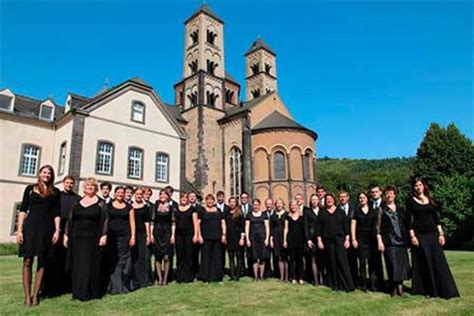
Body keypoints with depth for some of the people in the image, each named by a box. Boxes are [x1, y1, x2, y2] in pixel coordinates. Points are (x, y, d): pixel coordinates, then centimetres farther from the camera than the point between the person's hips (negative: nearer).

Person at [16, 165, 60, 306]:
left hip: (47, 228, 1)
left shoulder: (55, 192, 9)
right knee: (27, 261, -2)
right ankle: (27, 296, 5)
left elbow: (57, 213, 7)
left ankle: (35, 294, 12)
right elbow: (23, 210, 4)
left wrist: (57, 230, -2)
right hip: (31, 226, -1)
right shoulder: (30, 189, 8)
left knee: (42, 262, 4)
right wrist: (19, 230, -4)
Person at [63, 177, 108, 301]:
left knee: (91, 265, 0)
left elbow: (105, 220, -3)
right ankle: (78, 292, 16)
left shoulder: (100, 203, 1)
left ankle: (91, 292, 9)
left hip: (93, 239, -3)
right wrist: (66, 235, 6)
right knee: (77, 265, 6)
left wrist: (104, 236, -11)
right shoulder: (77, 202, 10)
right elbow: (70, 219, 11)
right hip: (77, 238, 3)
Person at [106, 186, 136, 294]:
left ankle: (124, 285, 13)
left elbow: (132, 222, 7)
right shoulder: (108, 206, 8)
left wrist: (133, 236, -1)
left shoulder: (129, 207, 9)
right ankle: (114, 286, 9)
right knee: (112, 261, 0)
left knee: (124, 260, 2)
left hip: (124, 236, 1)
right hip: (111, 237, 0)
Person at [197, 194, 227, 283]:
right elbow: (198, 223, 1)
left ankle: (217, 277, 16)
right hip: (206, 238, -2)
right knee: (206, 257, 0)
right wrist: (199, 235, -7)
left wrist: (223, 234, 1)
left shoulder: (218, 210, 11)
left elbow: (223, 223, 11)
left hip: (217, 237, 2)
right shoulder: (202, 210, 4)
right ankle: (206, 277, 9)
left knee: (217, 257, 6)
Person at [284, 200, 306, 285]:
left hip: (300, 239, 0)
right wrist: (284, 240, 1)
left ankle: (300, 278, 10)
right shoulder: (288, 216, 7)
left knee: (300, 258, 3)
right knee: (292, 259, 3)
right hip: (291, 239, 0)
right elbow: (286, 229, 7)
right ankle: (293, 278, 10)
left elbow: (305, 228, 5)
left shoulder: (302, 216, 7)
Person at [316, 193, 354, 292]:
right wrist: (319, 241, -2)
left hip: (340, 239, 0)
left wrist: (347, 239, -2)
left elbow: (346, 226, 5)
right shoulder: (322, 212, 6)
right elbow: (318, 227, 4)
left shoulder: (340, 212, 6)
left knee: (342, 261, -6)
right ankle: (335, 284, 12)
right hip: (328, 240, 0)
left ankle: (346, 284, 1)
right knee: (332, 262, 2)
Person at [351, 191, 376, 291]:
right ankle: (363, 284, 1)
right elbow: (353, 225, 3)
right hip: (360, 238, -2)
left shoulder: (373, 211, 10)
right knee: (362, 261, -6)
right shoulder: (356, 211, 6)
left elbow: (376, 225, 7)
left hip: (371, 238, 2)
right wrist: (353, 239, -5)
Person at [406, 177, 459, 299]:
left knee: (438, 261, 3)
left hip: (433, 234, 4)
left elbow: (436, 218, 10)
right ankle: (426, 289, 11)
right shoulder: (410, 202, -2)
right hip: (419, 235, -4)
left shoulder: (430, 200, 10)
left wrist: (441, 234, 2)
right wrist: (412, 236, -12)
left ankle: (444, 289, 12)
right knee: (424, 263, 1)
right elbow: (409, 221, -5)